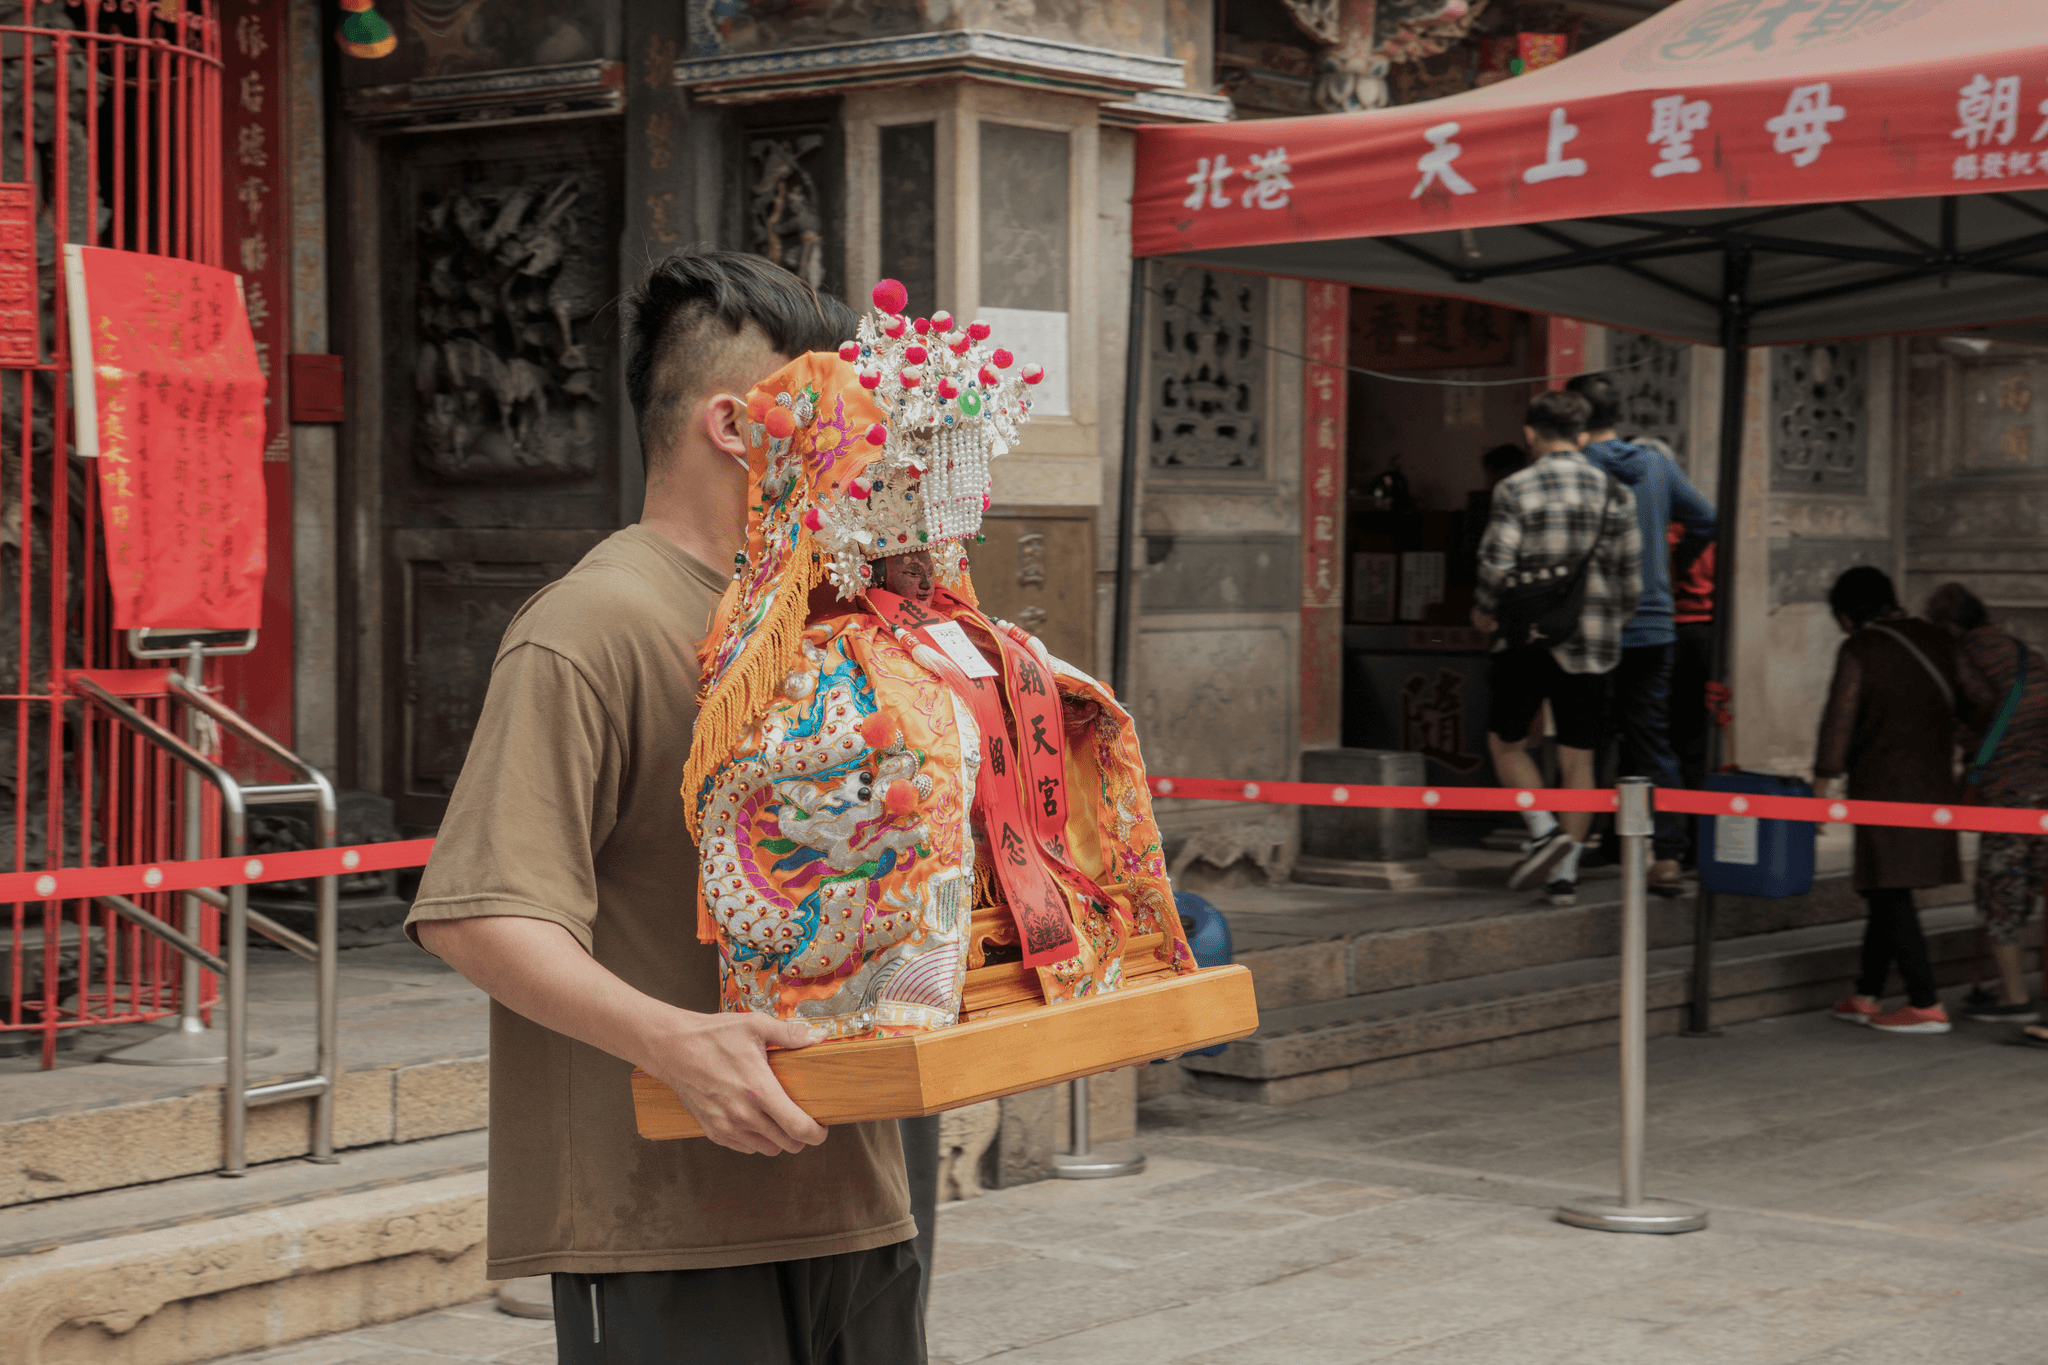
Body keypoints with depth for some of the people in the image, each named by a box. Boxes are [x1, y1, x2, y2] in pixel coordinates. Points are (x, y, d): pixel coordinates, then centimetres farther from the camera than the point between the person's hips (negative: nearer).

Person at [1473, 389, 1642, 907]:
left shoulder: (1515, 490, -7)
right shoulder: (1615, 494, 4)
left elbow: (1496, 567, -13)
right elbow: (1631, 577, 6)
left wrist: (1484, 610, 6)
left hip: (1529, 639, -3)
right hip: (1592, 644, 3)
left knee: (1506, 741, 13)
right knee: (1577, 757, 7)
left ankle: (1544, 831, -7)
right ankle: (1565, 872, 6)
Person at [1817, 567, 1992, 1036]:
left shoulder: (1858, 651, -8)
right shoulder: (1937, 641, 9)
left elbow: (1838, 722, -11)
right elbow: (1981, 700, 9)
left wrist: (1822, 786, -5)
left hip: (1884, 789, -7)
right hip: (1934, 784, 7)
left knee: (1890, 893, -4)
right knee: (1885, 894, 15)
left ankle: (1926, 1005, -7)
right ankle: (1866, 996, 19)